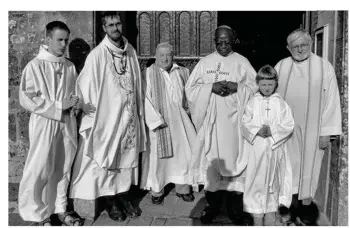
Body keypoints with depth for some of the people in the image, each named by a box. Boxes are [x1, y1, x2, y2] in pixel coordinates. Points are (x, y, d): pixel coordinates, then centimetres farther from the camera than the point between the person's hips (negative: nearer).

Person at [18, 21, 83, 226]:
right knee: (40, 171, 2)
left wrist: (74, 101, -7)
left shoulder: (70, 67, 6)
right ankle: (39, 213, 21)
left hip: (67, 122, 4)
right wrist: (59, 106, -15)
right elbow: (26, 99, -11)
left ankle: (60, 209, 28)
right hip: (45, 123, -4)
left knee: (63, 168, 12)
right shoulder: (35, 66, -6)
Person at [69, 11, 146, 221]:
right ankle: (111, 203, 24)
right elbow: (85, 86, -10)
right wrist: (91, 114, -12)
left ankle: (124, 197, 30)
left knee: (128, 157, 13)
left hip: (129, 115, 5)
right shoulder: (97, 55, -12)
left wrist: (139, 112, 11)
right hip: (107, 116, -5)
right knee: (107, 160, 7)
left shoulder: (131, 51, 4)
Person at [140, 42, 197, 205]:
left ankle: (182, 187, 21)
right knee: (158, 156, 3)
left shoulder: (182, 72, 8)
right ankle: (156, 190, 19)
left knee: (185, 152, 4)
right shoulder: (148, 74, -4)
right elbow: (146, 100, -9)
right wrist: (157, 120, -16)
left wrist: (186, 110, 3)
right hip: (158, 120, -3)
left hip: (179, 120, 4)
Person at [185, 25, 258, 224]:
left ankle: (235, 208, 16)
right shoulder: (205, 62, 8)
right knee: (211, 160, 4)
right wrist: (211, 87, -13)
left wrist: (236, 87, -16)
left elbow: (256, 87, 1)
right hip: (210, 120, 1)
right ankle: (213, 205, 19)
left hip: (233, 120, -1)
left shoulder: (242, 62, 5)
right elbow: (190, 88, 3)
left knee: (233, 159, 1)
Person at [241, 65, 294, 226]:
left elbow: (289, 125, -4)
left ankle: (270, 213, 27)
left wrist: (272, 130, -16)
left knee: (273, 180, 11)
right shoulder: (253, 102, 2)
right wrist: (257, 130, -17)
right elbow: (245, 123, -1)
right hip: (256, 148, 0)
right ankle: (257, 217, 15)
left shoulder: (280, 102, 2)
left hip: (275, 148, 1)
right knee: (257, 180, 3)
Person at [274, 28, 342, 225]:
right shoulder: (281, 66, 1)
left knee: (309, 166, 9)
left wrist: (327, 132, -8)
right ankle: (292, 205, 29)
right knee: (289, 166, 11)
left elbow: (331, 101, -6)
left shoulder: (324, 67, -5)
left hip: (312, 130, -2)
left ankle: (306, 204, 27)